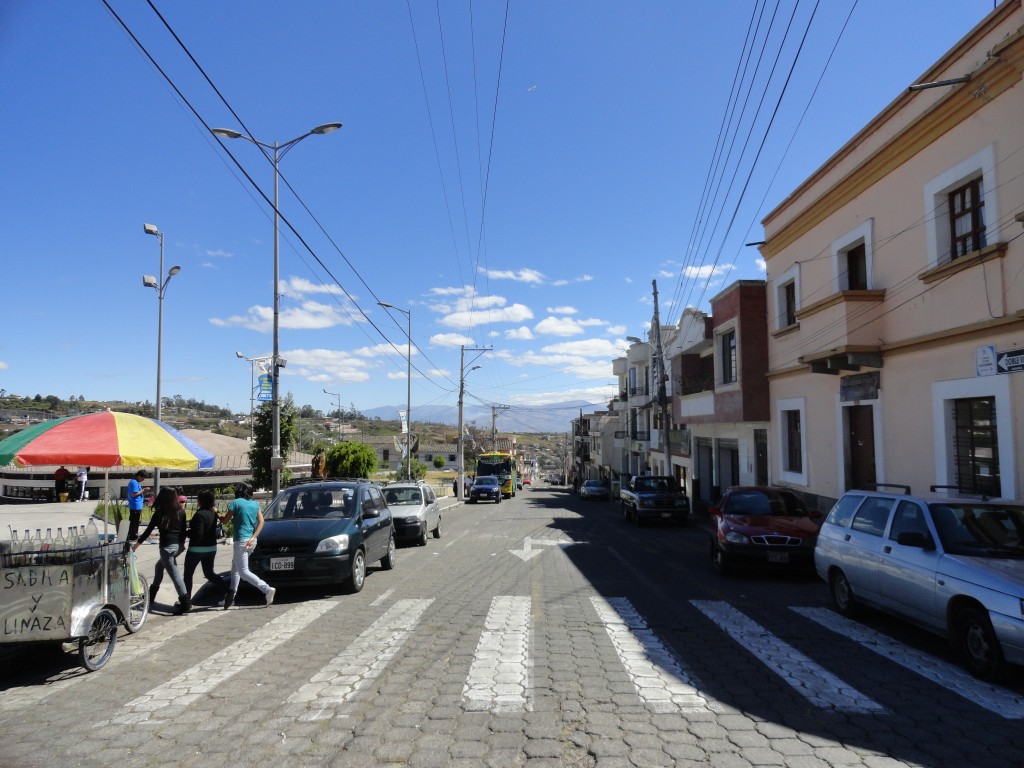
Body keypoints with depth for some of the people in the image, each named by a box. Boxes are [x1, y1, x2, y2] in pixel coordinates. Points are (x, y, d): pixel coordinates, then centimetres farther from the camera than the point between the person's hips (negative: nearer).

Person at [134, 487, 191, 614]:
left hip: (167, 546, -6)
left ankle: (185, 602, -13)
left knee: (174, 574, -6)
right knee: (160, 565, 29)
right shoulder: (181, 511, 5)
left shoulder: (159, 513, -6)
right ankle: (152, 591, 41)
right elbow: (185, 529, 7)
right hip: (179, 545, 6)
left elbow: (149, 530, -3)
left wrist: (137, 544, 6)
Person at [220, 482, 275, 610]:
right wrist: (253, 538, -4)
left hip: (241, 541, -7)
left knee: (243, 571, -5)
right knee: (235, 568, 19)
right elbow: (261, 521, 1)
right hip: (251, 541, 7)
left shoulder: (236, 502, -6)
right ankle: (231, 596, 17)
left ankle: (267, 589, -19)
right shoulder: (255, 504, 10)